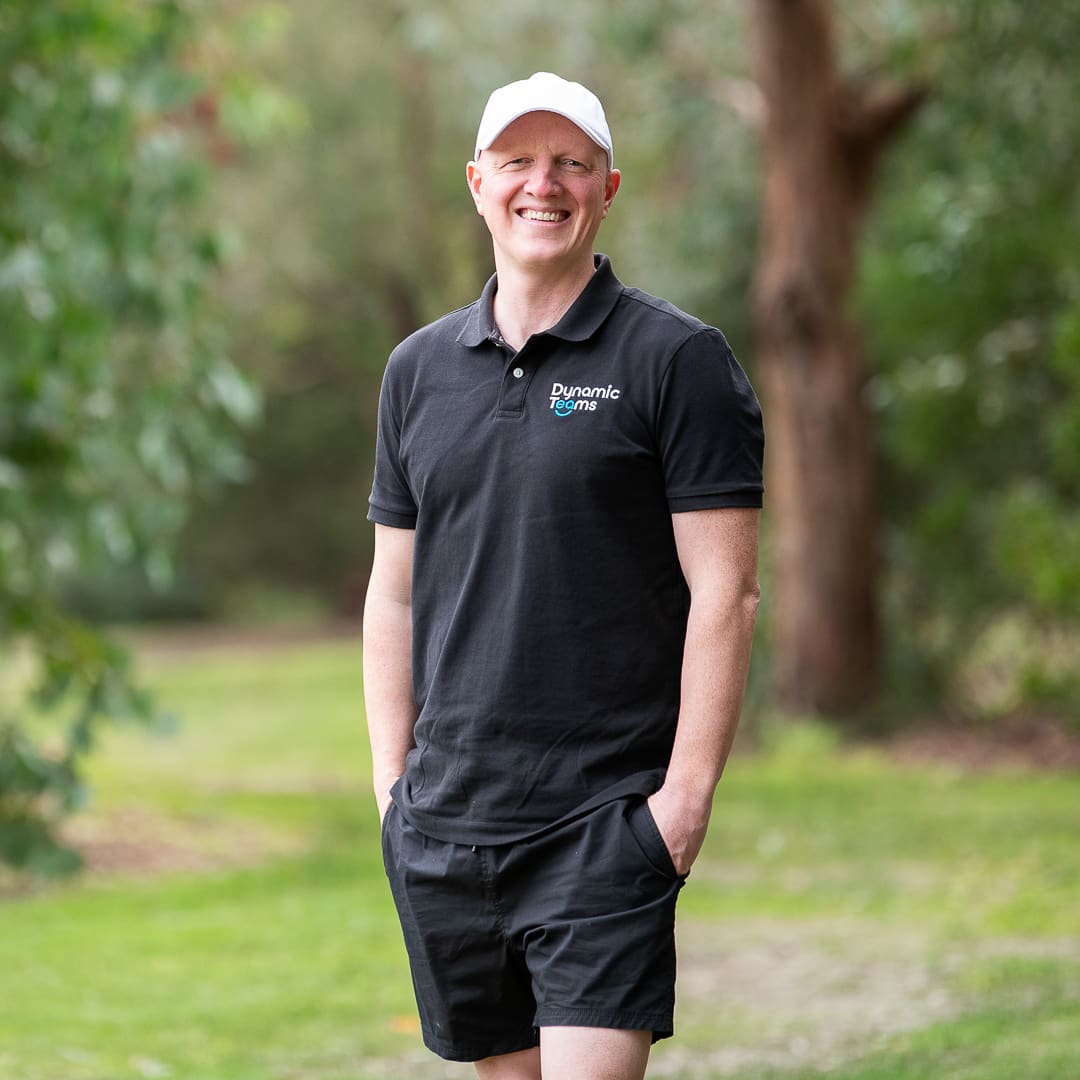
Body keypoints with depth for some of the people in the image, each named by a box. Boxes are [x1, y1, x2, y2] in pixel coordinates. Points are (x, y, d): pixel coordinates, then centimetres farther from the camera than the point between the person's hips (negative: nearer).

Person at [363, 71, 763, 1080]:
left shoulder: (675, 358, -2)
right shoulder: (418, 369, 12)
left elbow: (724, 594, -6)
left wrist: (686, 796, -12)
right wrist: (390, 784, 9)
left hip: (606, 819, -5)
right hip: (443, 825, 5)